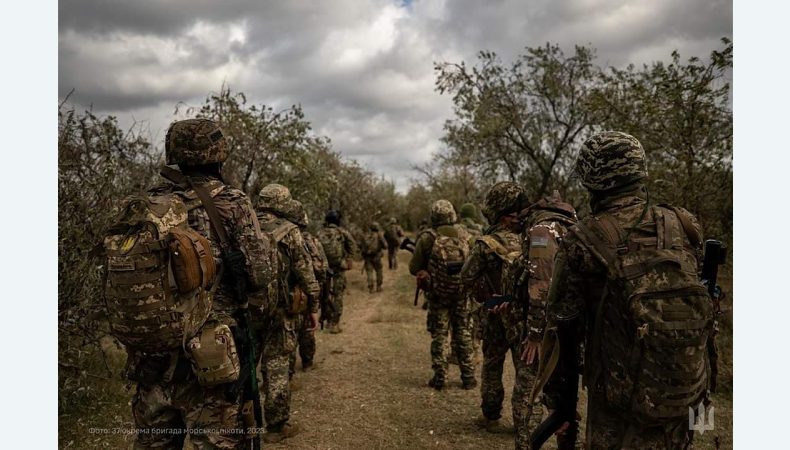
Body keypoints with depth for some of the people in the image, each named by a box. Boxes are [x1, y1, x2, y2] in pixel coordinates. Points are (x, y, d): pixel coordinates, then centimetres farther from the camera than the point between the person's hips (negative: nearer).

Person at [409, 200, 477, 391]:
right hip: (462, 292, 3)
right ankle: (468, 377, 18)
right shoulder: (464, 235, -4)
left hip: (438, 295, -2)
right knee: (463, 334, 14)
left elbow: (414, 268, -6)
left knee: (439, 336, 9)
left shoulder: (427, 238, -13)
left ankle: (439, 377, 12)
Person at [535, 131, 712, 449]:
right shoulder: (684, 226, -3)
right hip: (687, 390, 4)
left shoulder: (583, 241, -14)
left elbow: (562, 325, -8)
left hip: (621, 399, -4)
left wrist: (556, 393, 3)